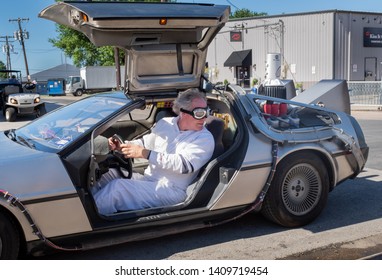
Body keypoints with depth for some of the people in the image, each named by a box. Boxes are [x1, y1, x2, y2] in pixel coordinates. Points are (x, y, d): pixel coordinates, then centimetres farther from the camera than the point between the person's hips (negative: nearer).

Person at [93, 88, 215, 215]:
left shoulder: (205, 139, -11)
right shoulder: (165, 123, 8)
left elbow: (184, 164, -24)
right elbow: (145, 142, 21)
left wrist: (146, 154, -27)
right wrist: (122, 145, 2)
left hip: (171, 190, -7)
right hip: (149, 178, 7)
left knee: (117, 187, -22)